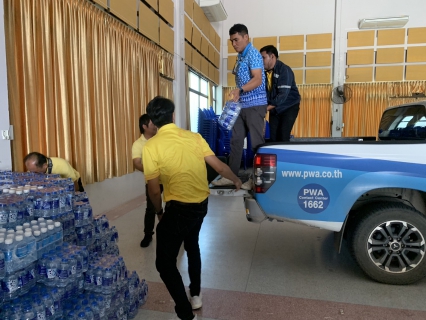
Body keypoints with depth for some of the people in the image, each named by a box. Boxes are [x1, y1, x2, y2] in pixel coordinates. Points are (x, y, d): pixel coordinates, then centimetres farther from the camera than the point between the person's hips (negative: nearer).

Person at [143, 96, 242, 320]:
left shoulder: (151, 146, -12)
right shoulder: (194, 137, 1)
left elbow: (154, 190, -9)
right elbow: (219, 166, 5)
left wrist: (159, 212, 10)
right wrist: (236, 180, 24)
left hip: (179, 208, -6)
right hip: (202, 203, 7)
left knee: (165, 263, 9)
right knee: (192, 245, 30)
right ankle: (196, 295, 44)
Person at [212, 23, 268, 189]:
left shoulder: (253, 53, -10)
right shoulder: (241, 56, 18)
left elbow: (258, 79, -22)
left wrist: (240, 90, -36)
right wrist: (237, 95, 16)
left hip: (254, 105, -9)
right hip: (242, 105, 9)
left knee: (256, 141, -4)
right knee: (236, 140, 8)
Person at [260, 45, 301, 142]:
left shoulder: (284, 70, -18)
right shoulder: (266, 72, 2)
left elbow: (283, 94, -26)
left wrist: (267, 108, -29)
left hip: (289, 107, -6)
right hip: (274, 109, 6)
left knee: (283, 136, -15)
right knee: (273, 137, 2)